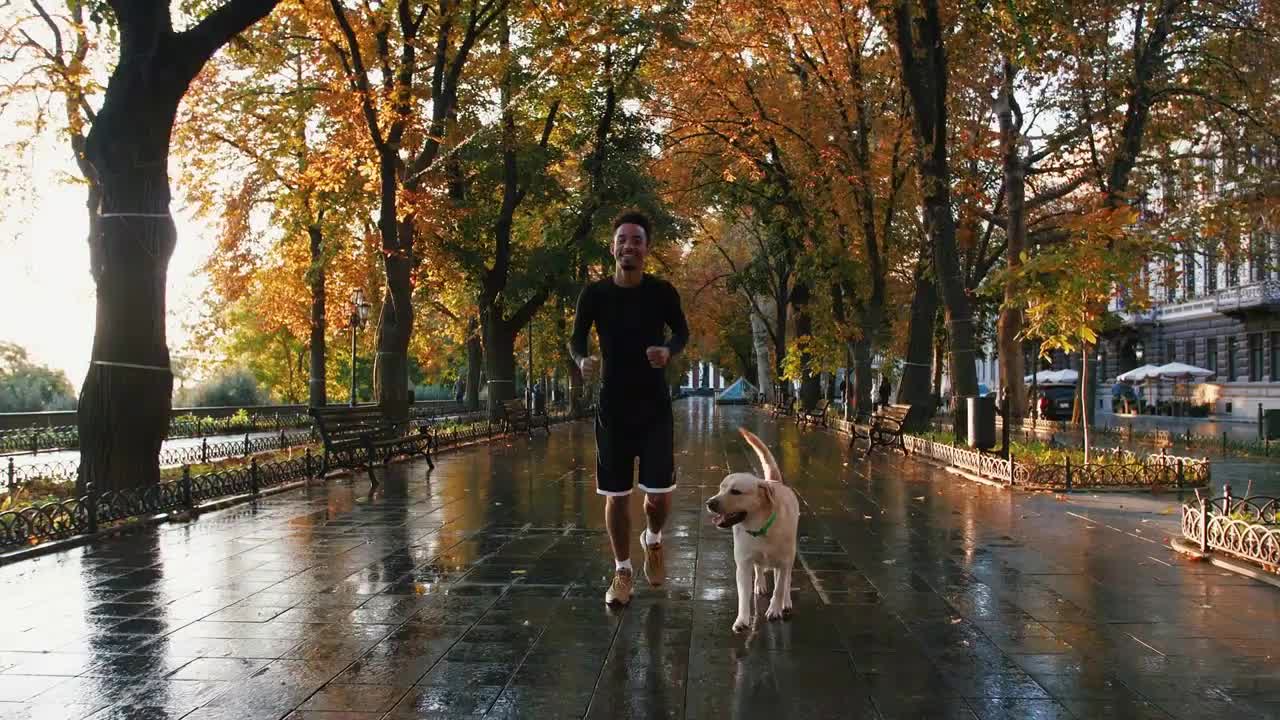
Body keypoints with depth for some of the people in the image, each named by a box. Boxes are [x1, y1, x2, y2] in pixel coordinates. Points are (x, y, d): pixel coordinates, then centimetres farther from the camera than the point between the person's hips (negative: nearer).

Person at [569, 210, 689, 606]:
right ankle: (623, 572, 20)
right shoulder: (595, 294, -6)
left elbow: (682, 333, 7)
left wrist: (668, 350, -15)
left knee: (660, 492, -5)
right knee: (616, 495, 4)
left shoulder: (662, 292, -6)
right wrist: (582, 360, -18)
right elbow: (576, 338, 4)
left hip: (655, 405, 0)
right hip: (612, 406, 1)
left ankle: (653, 540, 29)